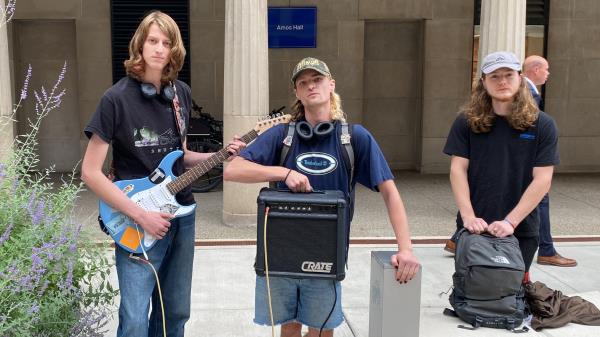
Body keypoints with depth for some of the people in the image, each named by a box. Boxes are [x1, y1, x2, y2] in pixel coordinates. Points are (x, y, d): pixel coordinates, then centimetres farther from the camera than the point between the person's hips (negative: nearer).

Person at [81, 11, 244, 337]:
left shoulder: (181, 93, 5)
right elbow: (90, 172, -13)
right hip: (137, 224, -6)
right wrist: (141, 215, -18)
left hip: (182, 215, 6)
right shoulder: (117, 99, -13)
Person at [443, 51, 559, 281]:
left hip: (522, 230, 0)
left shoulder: (541, 125, -2)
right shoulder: (467, 122, 1)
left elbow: (542, 180, -7)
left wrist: (510, 221, -15)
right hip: (474, 227, 1)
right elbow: (458, 170, -3)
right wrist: (468, 216, -15)